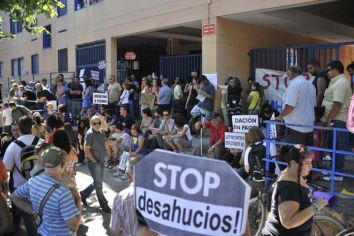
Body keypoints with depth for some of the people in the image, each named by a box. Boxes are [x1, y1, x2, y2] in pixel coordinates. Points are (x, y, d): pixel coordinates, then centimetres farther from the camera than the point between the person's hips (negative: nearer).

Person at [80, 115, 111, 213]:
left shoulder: (102, 132, 6)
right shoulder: (89, 134, -16)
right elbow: (86, 150, -17)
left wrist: (104, 158, 9)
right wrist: (95, 161, -15)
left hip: (102, 161, 7)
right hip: (93, 162, -7)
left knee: (98, 183, 18)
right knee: (98, 184, 4)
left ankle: (84, 194, 38)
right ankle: (104, 205, 16)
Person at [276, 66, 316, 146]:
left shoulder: (294, 84, -13)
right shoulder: (311, 85, 14)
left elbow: (290, 106, -19)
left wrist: (280, 116, -5)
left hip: (295, 126, -8)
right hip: (309, 127, 9)